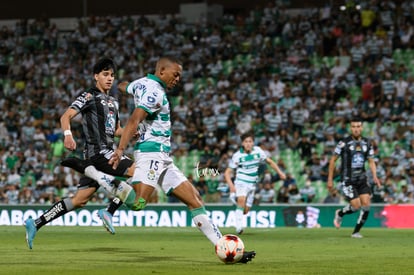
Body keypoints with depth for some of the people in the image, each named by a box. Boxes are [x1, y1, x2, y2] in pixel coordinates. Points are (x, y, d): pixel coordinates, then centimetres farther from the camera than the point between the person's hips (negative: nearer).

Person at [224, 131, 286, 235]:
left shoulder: (258, 151, -3)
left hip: (252, 185, 4)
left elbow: (270, 161, 12)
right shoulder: (237, 155, -12)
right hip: (241, 182, -4)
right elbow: (227, 172, -9)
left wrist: (280, 172, 3)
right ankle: (238, 226, -32)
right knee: (242, 200, -31)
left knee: (246, 211, 2)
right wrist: (231, 185, -25)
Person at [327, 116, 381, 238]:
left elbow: (371, 161, 12)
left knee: (366, 204, -9)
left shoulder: (367, 143, 5)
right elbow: (333, 160, -2)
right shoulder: (344, 143, -9)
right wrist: (330, 179, -3)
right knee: (356, 206, -13)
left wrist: (375, 177, -5)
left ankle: (356, 232, 6)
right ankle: (340, 214, 21)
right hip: (347, 180, -5)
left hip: (361, 179, 5)